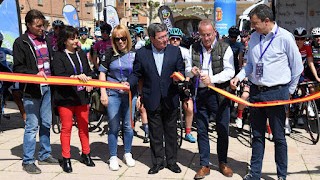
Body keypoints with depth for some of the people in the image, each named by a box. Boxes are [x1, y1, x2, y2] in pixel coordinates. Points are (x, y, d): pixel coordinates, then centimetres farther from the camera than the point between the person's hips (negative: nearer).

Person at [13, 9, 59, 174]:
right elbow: (17, 68, -9)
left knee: (46, 123, 13)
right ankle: (28, 161, 8)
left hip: (47, 87, 6)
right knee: (32, 126, -2)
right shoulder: (21, 42, -6)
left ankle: (45, 155, 26)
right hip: (32, 89, -6)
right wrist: (35, 74, -22)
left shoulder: (45, 40, 12)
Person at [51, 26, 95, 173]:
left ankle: (85, 154, 25)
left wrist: (88, 80, -3)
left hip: (81, 96, 5)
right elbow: (59, 75, -18)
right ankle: (66, 159, 12)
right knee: (66, 128, 3)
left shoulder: (81, 54, 12)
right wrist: (76, 77, -31)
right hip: (65, 98, -5)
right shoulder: (59, 56, -6)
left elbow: (88, 72, 18)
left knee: (84, 126, 12)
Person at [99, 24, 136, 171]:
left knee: (128, 126, 8)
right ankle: (113, 157, 15)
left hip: (129, 94, 1)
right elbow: (102, 73, 2)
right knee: (113, 127, 3)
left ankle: (127, 154, 26)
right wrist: (103, 93, -4)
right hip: (113, 94, -1)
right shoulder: (110, 53, -1)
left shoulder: (134, 55, 2)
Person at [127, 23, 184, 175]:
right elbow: (136, 73, 4)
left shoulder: (175, 51, -1)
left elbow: (181, 71, 3)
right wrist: (129, 83, -15)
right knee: (155, 133, 10)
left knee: (171, 132, 12)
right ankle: (157, 161, 23)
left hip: (170, 99, 1)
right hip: (152, 100, 0)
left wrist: (178, 77, -19)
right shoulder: (141, 53, -2)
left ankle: (171, 161, 26)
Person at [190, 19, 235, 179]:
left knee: (223, 130, 6)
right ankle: (204, 165, 18)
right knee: (201, 131, 7)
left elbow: (230, 71, -9)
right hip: (200, 94, 3)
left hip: (220, 94, -2)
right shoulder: (194, 49, 9)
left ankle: (223, 163, 24)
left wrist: (212, 79, -23)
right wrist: (192, 71, -9)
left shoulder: (225, 48, -2)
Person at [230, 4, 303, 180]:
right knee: (257, 135, 14)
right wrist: (239, 76, -1)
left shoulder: (284, 37, -11)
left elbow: (297, 67, -3)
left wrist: (289, 91, 2)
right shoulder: (254, 37, 4)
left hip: (276, 93, -5)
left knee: (279, 137, 6)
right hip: (256, 92, 5)